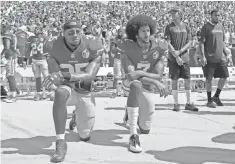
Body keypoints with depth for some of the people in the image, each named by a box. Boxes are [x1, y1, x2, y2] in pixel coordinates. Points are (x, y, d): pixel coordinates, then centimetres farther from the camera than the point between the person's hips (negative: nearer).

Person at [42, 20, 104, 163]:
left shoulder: (93, 45, -22)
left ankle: (79, 119, 50)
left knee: (85, 136, 11)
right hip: (67, 87, -1)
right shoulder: (56, 47, -16)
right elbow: (54, 75, -18)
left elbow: (90, 76, -33)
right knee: (60, 93, -40)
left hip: (86, 92, 1)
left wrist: (62, 75, -47)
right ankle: (61, 143, -33)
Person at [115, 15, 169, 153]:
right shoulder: (126, 47, -21)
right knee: (136, 84, -42)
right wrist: (154, 82, -33)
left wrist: (141, 73, -31)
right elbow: (130, 75, -28)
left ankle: (132, 113, 44)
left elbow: (158, 76, -18)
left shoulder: (159, 48, -15)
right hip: (131, 85, -3)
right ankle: (134, 136, -42)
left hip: (148, 89, 3)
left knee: (145, 129, 5)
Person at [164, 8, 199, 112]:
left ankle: (189, 103, 12)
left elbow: (189, 42, 3)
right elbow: (168, 44, -7)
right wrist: (176, 56, -14)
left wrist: (180, 51, -11)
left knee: (187, 80, 3)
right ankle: (176, 104, 10)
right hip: (173, 59, -2)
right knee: (174, 80, 1)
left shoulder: (186, 27, 6)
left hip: (185, 58, 2)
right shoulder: (169, 27, 0)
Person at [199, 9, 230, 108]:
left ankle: (216, 97, 19)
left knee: (224, 76, 3)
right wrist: (202, 56, -16)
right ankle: (209, 101, 10)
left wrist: (226, 54, 16)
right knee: (209, 78, 0)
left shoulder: (220, 27, 14)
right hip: (209, 58, -6)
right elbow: (201, 42, -8)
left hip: (220, 58, 6)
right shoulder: (206, 27, -4)